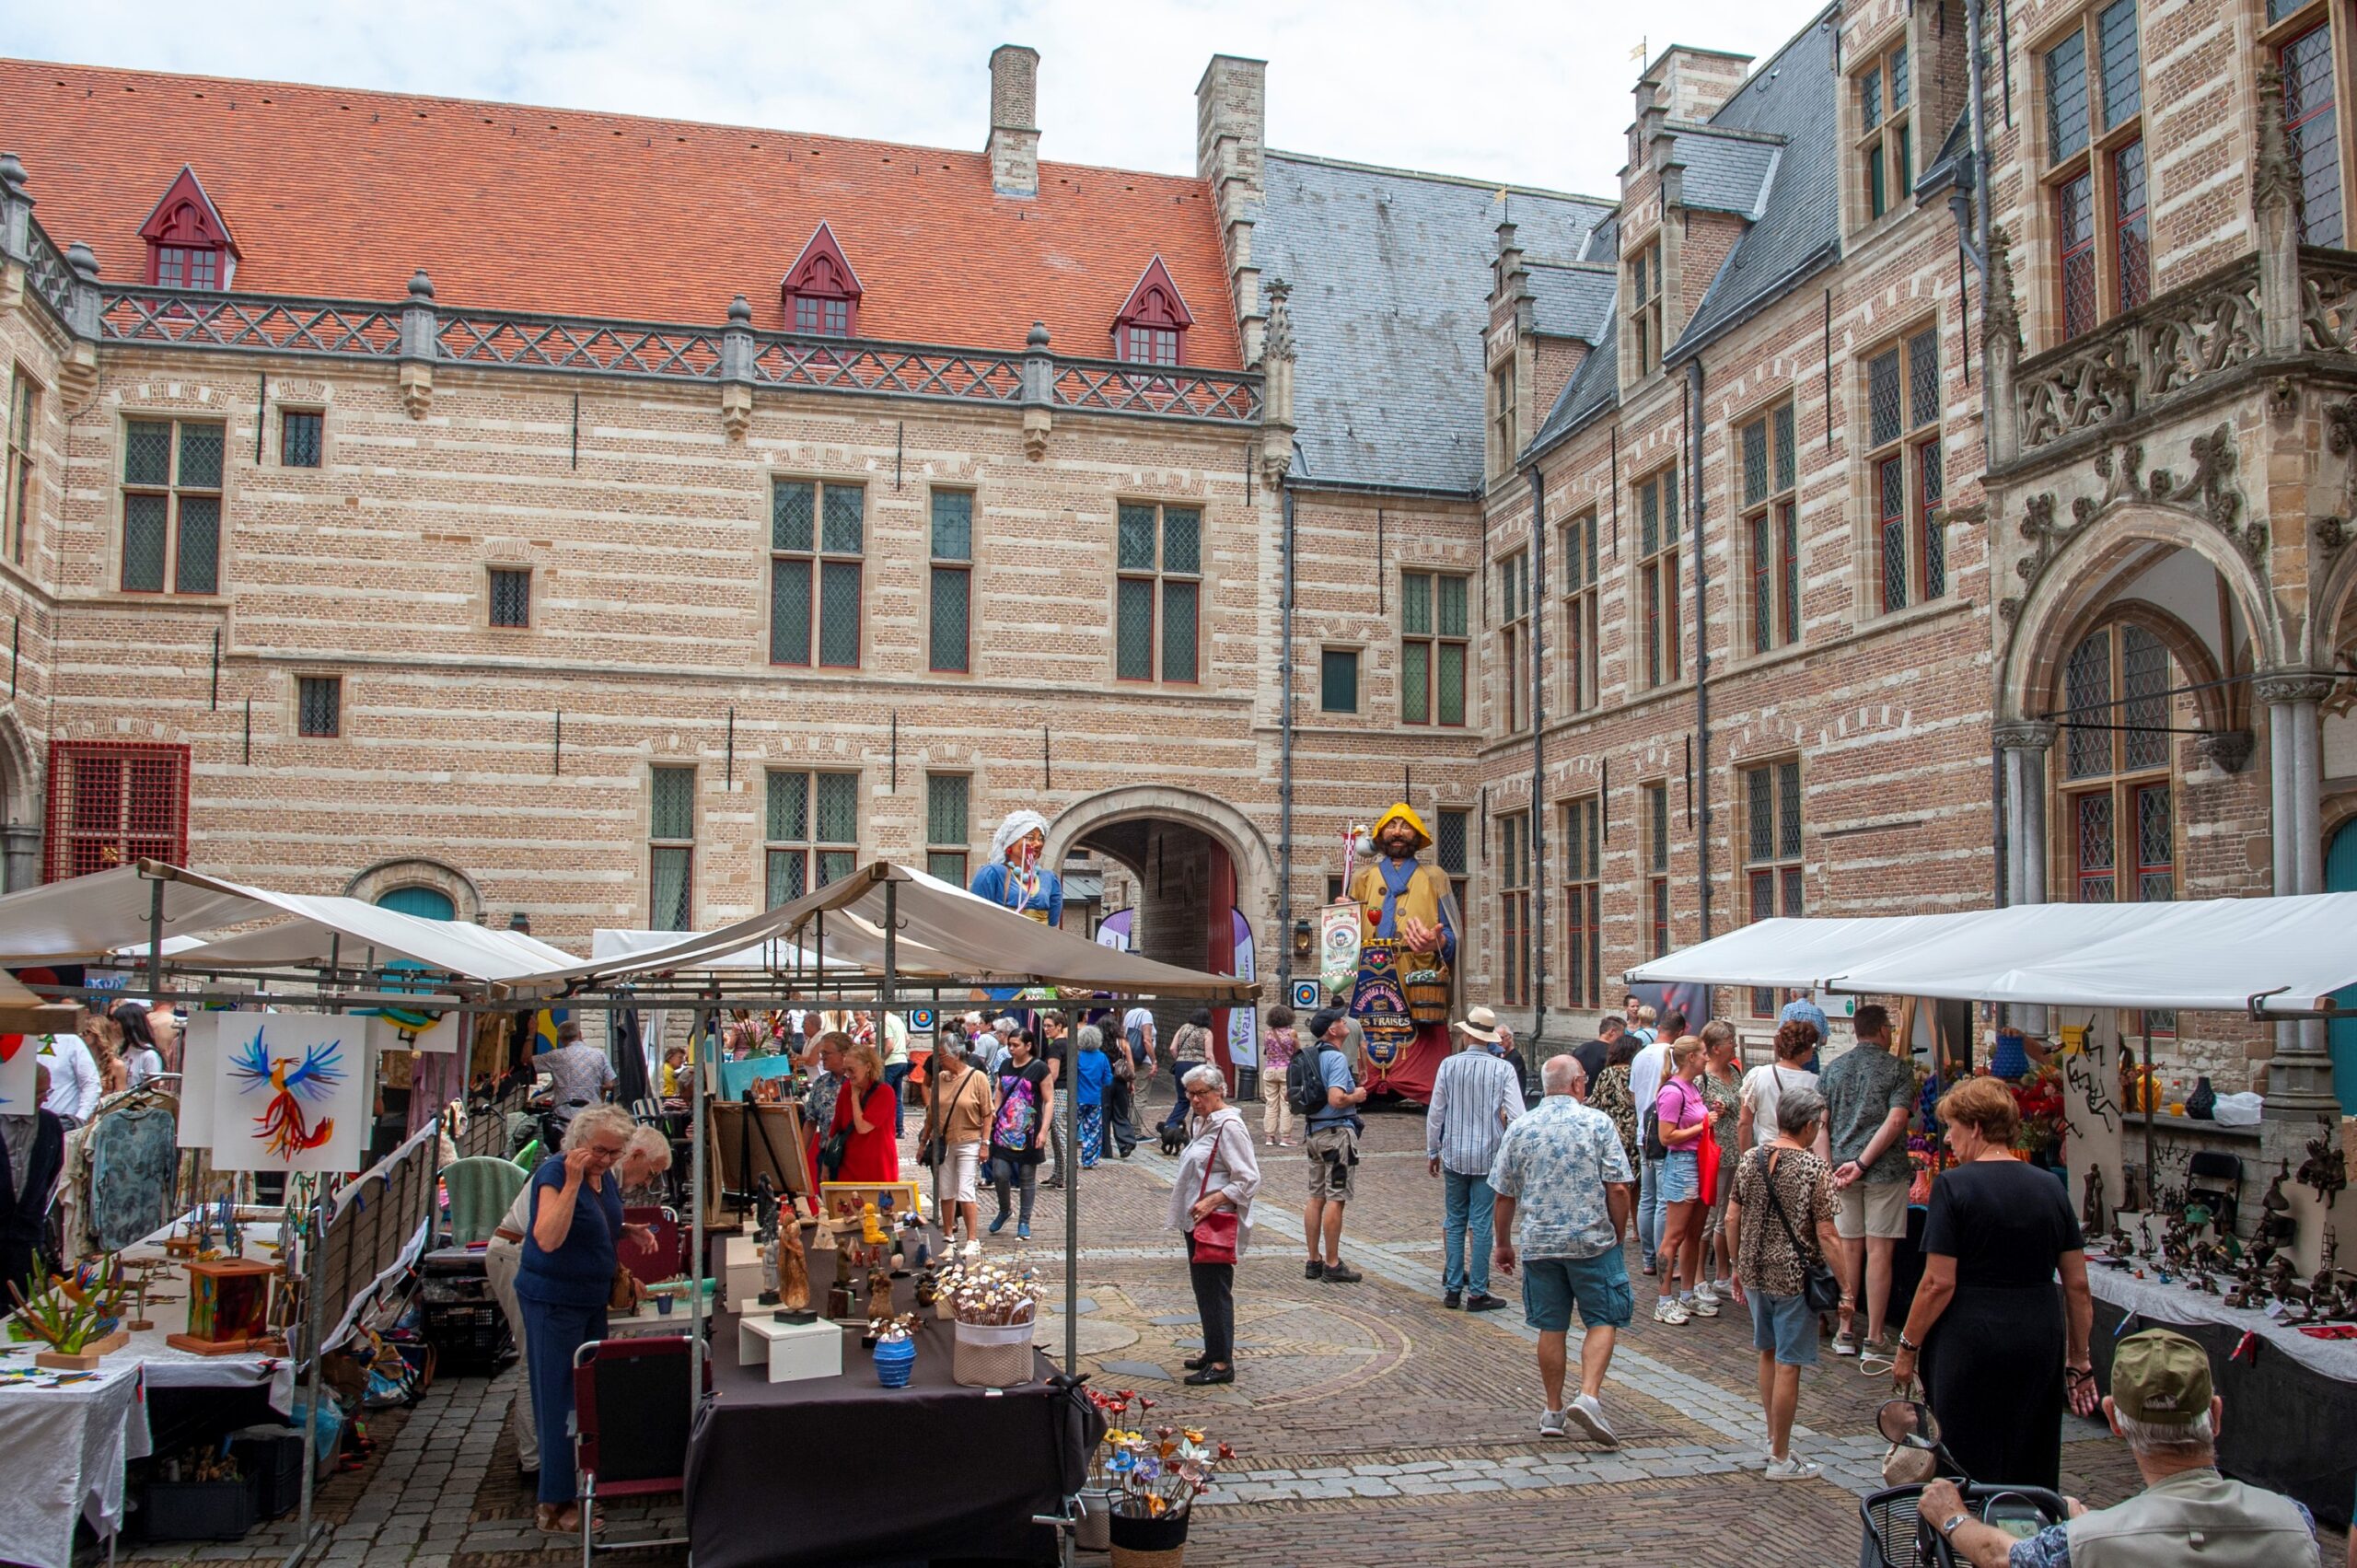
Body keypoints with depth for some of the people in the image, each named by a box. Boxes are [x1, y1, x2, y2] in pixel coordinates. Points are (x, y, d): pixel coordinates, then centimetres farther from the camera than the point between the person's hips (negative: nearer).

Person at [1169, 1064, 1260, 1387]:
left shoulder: (1229, 1127, -16)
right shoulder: (1201, 1123, 14)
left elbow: (1249, 1179, -20)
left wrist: (1212, 1202, -23)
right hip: (1196, 1221, 10)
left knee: (1214, 1290, -6)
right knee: (1204, 1288, 15)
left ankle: (1222, 1363, -1)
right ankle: (1213, 1352, 26)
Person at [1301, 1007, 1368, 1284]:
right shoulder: (1336, 1058, -17)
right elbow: (1336, 1099, -28)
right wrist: (1357, 1096, -8)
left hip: (1315, 1132, 9)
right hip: (1337, 1131, -9)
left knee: (1316, 1198, 12)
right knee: (1335, 1199, -4)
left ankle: (1314, 1261, 18)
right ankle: (1332, 1265, 0)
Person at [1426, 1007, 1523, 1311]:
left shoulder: (1449, 1065, -3)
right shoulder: (1503, 1069, -7)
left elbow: (1435, 1113, 2)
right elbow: (1516, 1116, -11)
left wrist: (1432, 1152, 13)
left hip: (1453, 1155, 2)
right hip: (1488, 1157, -2)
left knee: (1455, 1222, 12)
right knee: (1481, 1225, 3)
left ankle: (1453, 1289, 15)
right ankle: (1478, 1293, 6)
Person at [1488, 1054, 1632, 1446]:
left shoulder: (1519, 1128, 3)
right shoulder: (1597, 1122, -6)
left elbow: (1504, 1196, 5)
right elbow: (1617, 1189, -10)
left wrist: (1504, 1244, 16)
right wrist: (1619, 1234, 4)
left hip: (1538, 1243, 3)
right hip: (1593, 1240, -3)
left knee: (1552, 1326, 12)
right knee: (1602, 1321, 7)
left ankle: (1554, 1412, 18)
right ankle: (1589, 1395, -10)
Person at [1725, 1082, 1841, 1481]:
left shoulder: (1749, 1159, 2)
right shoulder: (1815, 1170, -14)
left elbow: (1732, 1218, 6)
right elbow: (1826, 1236, -15)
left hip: (1755, 1271, 6)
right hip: (1794, 1276, -6)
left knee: (1768, 1353, 21)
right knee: (1787, 1364, 2)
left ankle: (1774, 1437, 33)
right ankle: (1780, 1458, 9)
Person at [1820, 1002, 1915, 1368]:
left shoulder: (1832, 1068, 8)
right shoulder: (1898, 1067, -4)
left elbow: (1821, 1122, 2)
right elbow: (1896, 1120, -14)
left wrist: (1829, 1166, -2)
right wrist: (1863, 1163, -15)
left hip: (1841, 1168, 4)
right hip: (1885, 1169, -4)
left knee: (1848, 1248, 12)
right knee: (1879, 1251, -1)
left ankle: (1845, 1332, 18)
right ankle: (1873, 1343, 0)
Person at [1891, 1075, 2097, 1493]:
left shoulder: (1954, 1185, -10)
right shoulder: (2050, 1187, 5)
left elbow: (1939, 1283, -13)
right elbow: (2078, 1285, 7)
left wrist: (1907, 1347, -2)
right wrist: (2079, 1361, 16)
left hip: (1971, 1341, -5)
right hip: (2040, 1342, 5)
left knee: (1971, 1472, 5)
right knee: (2033, 1470, 14)